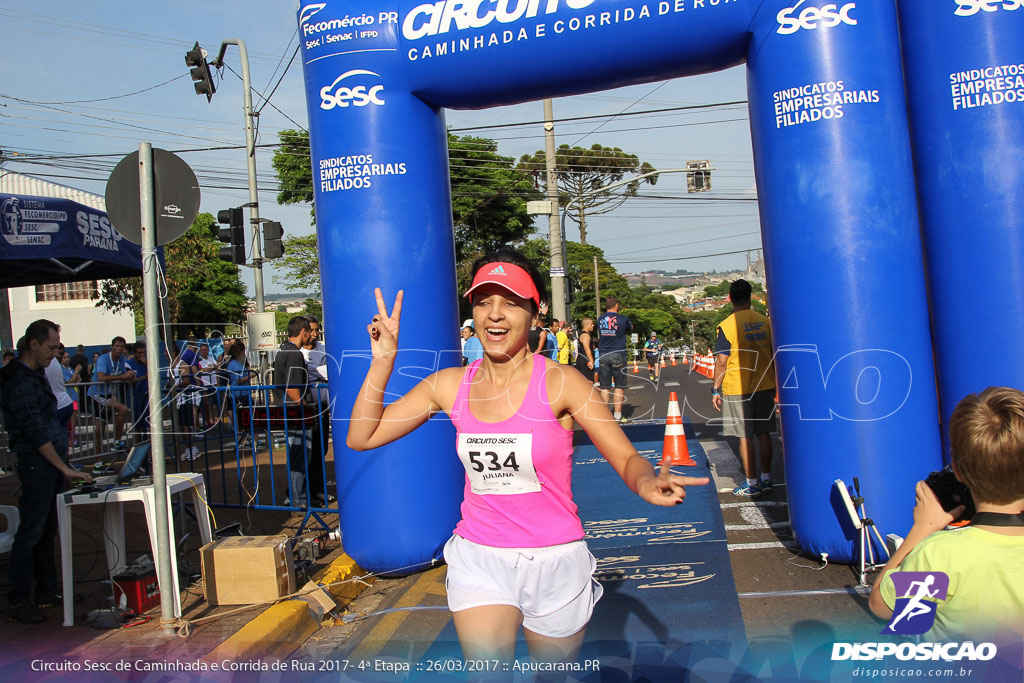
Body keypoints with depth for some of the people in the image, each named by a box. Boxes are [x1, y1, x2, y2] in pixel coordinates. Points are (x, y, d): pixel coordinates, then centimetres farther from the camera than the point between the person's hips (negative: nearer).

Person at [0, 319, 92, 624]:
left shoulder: (36, 374, 15)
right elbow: (36, 432, -18)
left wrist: (65, 465, 19)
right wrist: (66, 469, -17)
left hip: (53, 462, 9)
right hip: (36, 464, -9)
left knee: (47, 530, 14)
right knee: (30, 533, -3)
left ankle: (47, 591, 22)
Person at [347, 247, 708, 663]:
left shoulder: (560, 383, -11)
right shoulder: (449, 386, -2)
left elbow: (627, 460, -12)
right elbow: (361, 437, 1)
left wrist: (647, 483, -35)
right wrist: (383, 361, -7)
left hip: (556, 563, -1)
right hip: (479, 561, 1)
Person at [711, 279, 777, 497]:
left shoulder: (727, 325, -10)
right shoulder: (765, 322, 5)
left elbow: (722, 362, -12)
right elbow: (774, 356, 10)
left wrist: (715, 390, -4)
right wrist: (776, 387, 20)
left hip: (737, 389, -5)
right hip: (765, 387, 5)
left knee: (745, 436, 1)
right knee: (763, 433, 13)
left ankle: (752, 483, 6)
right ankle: (766, 479, 20)